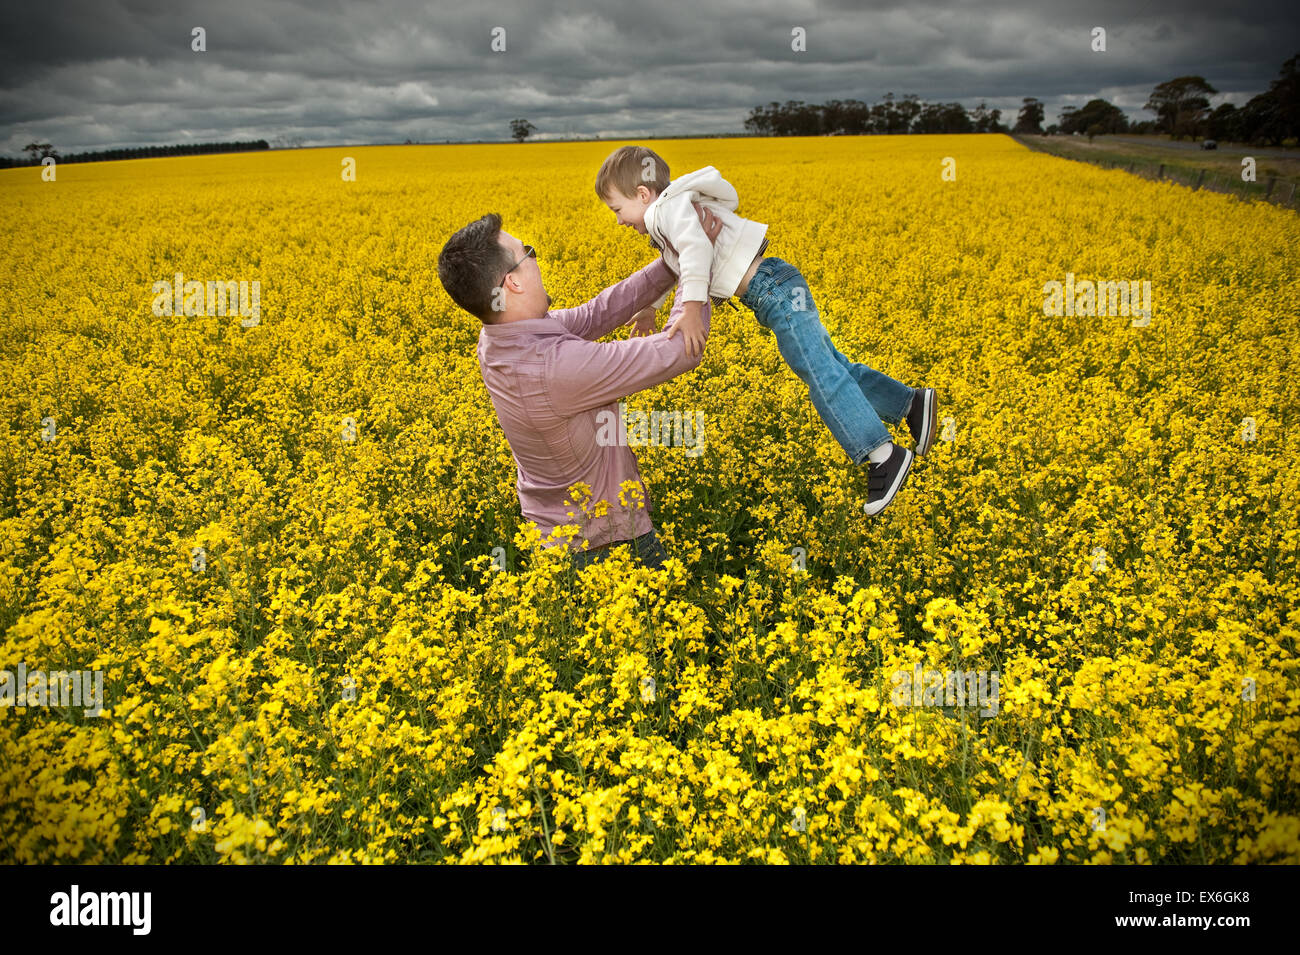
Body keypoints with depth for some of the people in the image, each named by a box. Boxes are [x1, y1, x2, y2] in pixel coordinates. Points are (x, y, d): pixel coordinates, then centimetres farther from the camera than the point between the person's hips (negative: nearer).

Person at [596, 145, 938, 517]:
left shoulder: (670, 208, -12)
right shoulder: (663, 226, 20)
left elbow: (696, 248, -33)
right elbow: (674, 268, 41)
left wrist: (692, 309, -42)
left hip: (774, 289, -11)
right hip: (773, 294, 11)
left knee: (818, 371, -15)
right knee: (828, 365, 14)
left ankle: (885, 455, -16)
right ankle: (912, 403, 20)